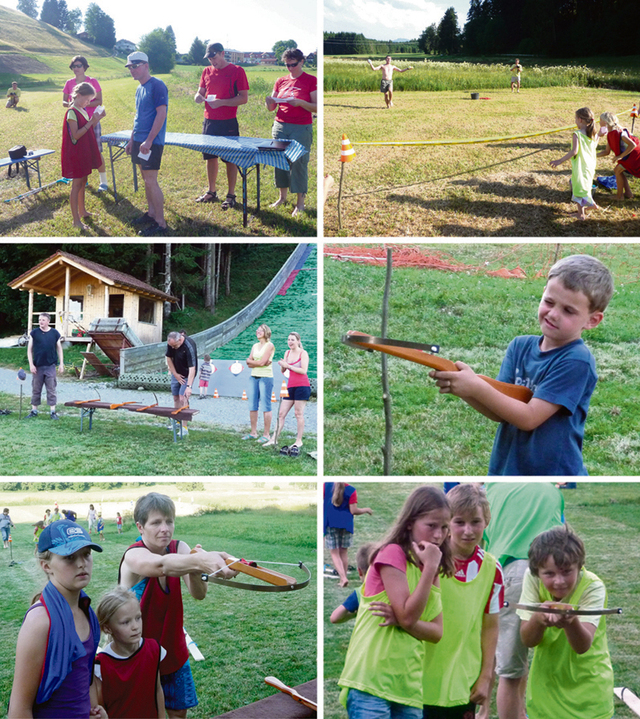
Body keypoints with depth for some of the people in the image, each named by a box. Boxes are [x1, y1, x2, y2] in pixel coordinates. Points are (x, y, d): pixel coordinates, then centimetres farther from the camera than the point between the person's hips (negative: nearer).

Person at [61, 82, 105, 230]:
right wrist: (91, 122, -24)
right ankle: (76, 220, 0)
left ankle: (82, 212, 32)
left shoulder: (83, 111, 9)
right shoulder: (72, 112, -18)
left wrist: (98, 118, 2)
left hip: (84, 153, 9)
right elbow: (76, 135, -22)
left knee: (82, 182, 18)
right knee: (76, 185, -4)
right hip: (76, 154, -9)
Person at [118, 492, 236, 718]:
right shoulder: (134, 555, -23)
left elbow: (199, 593, -22)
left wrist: (195, 571, -45)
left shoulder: (179, 548, -7)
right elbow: (160, 565, -48)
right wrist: (198, 560, -67)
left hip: (173, 650, 5)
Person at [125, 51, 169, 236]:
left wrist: (149, 141, -23)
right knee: (146, 179, 14)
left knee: (151, 181, -9)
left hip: (152, 142, -9)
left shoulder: (157, 86, -14)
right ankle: (151, 213, 25)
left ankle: (160, 224, -4)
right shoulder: (139, 89, 14)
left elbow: (161, 114, -20)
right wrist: (132, 139, 20)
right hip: (140, 141, 9)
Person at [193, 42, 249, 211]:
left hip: (228, 123, -6)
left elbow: (244, 98, -11)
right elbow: (201, 92, 18)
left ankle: (231, 195, 8)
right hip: (209, 121, 6)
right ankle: (211, 192, 23)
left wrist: (221, 102, -21)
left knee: (230, 159, 0)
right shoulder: (207, 72, 10)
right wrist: (198, 97, -7)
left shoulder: (237, 71, -7)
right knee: (210, 157, 11)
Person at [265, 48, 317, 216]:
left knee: (299, 163, -6)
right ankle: (282, 197, 20)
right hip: (280, 126, 5)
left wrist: (300, 102, -24)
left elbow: (317, 107, -8)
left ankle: (300, 203, 0)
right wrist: (269, 102, -10)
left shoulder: (311, 80, -3)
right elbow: (271, 108, 13)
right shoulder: (281, 81, 11)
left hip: (301, 128, -5)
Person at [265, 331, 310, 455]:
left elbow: (304, 370, -16)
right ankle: (274, 439, 5)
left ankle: (298, 441, 2)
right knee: (281, 413, 4)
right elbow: (283, 370, 14)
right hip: (290, 386, 7)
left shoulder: (303, 353, -5)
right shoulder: (287, 353, 13)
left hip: (302, 386, -7)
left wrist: (288, 366, -16)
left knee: (299, 413, -4)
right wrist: (282, 365, -9)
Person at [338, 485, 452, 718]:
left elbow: (437, 632, 4)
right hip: (371, 679, -7)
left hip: (408, 685, 7)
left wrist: (401, 620, -15)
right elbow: (407, 615, -15)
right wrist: (430, 567, -13)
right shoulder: (392, 553, -7)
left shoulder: (431, 568, 14)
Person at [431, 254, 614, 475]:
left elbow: (529, 417, -21)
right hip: (505, 468, 6)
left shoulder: (577, 361, -18)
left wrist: (477, 388, -27)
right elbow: (501, 412, -7)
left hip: (553, 471, -6)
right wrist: (461, 389, -24)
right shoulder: (520, 346, 0)